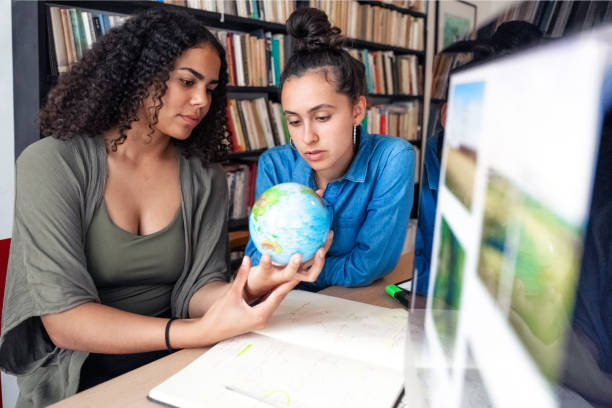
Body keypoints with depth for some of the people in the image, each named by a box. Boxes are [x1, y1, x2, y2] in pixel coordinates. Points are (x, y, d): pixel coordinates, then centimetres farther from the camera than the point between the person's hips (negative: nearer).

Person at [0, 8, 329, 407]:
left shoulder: (206, 179, 1)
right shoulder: (52, 162, -11)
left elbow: (196, 288, -4)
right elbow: (62, 319, -17)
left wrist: (245, 289, -27)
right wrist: (199, 332, -29)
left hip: (177, 363, 4)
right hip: (79, 375, -3)